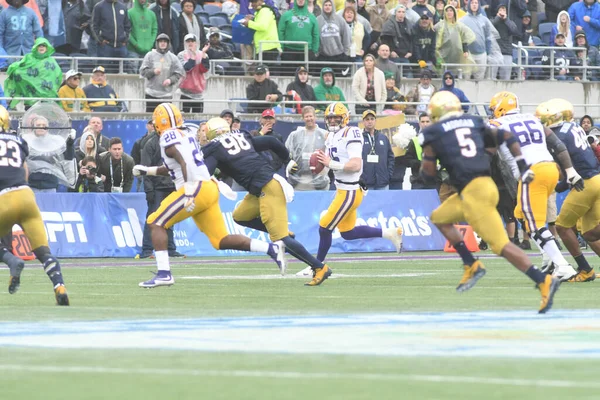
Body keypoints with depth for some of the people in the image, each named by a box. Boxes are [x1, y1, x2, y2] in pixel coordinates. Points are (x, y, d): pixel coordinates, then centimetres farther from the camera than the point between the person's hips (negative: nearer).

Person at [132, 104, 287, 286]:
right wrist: (148, 171, 38)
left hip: (195, 189, -8)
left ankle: (164, 273, -10)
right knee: (221, 241, 9)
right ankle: (272, 249, -2)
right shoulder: (188, 134, 22)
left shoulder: (169, 137, -5)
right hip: (209, 189, 8)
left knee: (156, 223, 1)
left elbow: (186, 163, -21)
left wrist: (188, 191, -29)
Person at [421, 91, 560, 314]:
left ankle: (544, 281, -20)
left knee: (501, 245, -9)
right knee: (439, 217, 25)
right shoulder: (474, 124, 19)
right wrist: (523, 167, 12)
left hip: (472, 192, -7)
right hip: (485, 184, 7)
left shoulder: (434, 133, 3)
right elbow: (507, 137, 12)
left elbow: (429, 173, 1)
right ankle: (471, 265, 16)